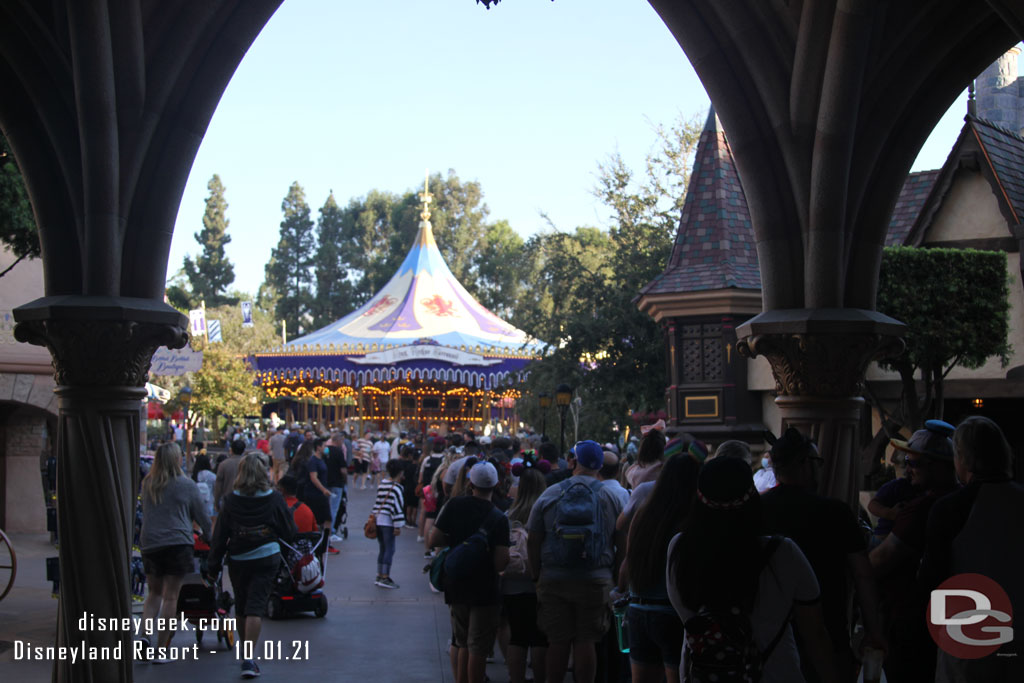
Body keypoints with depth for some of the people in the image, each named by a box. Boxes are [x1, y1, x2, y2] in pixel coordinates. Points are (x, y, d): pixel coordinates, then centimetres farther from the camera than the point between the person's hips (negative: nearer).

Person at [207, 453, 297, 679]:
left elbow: (220, 535, -2)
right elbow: (289, 532, 2)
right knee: (255, 606, -4)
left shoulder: (231, 500, -5)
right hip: (267, 558, -1)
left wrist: (213, 566, 5)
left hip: (238, 560, 1)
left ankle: (246, 649, 32)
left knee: (241, 606, 17)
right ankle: (249, 657, -15)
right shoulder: (274, 499, -6)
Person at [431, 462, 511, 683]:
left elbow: (433, 540, -6)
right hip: (485, 590, -4)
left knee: (462, 643, 18)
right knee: (478, 648, 4)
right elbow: (501, 564, -18)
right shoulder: (499, 519, -14)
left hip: (456, 587, 4)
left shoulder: (455, 506, -7)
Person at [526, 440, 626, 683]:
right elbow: (622, 545, 3)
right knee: (586, 642, 3)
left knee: (557, 642, 8)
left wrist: (536, 575, 11)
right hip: (596, 581, 0)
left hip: (553, 580, 0)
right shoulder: (612, 498, 1)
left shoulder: (549, 495, 1)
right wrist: (614, 574, 15)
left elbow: (533, 542, 2)